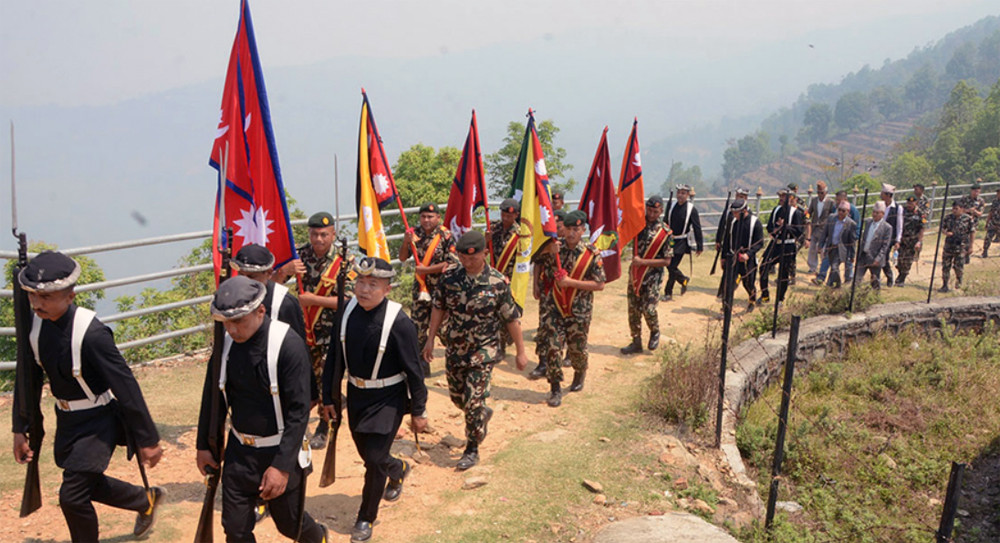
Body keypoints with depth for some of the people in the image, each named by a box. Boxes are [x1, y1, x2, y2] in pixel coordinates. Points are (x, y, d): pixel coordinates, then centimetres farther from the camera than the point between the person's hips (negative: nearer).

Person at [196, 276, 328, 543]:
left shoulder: (289, 345, -22)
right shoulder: (226, 342, -6)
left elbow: (299, 411, -21)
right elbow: (213, 396, 8)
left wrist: (282, 466, -22)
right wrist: (203, 446, 13)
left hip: (280, 451, -4)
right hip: (239, 452, 4)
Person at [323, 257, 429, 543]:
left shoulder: (399, 323, -23)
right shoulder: (347, 311, -9)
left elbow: (413, 370, -15)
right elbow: (334, 358, 2)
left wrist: (418, 411, -8)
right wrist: (329, 397, 7)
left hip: (388, 399, -5)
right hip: (356, 394, 5)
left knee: (374, 458, -3)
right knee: (367, 453, 19)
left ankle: (366, 517, 21)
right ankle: (399, 469, 52)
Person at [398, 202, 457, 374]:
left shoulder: (446, 236, -11)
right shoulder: (416, 234, 3)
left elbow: (451, 263, -17)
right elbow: (402, 258, 4)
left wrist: (426, 270, -16)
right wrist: (405, 242, -14)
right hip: (420, 289, 4)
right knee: (417, 327, 8)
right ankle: (421, 364, 21)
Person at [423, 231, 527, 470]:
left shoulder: (498, 282, -15)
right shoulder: (449, 277, -6)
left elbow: (512, 319, -8)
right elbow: (438, 308, 7)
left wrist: (520, 351, -4)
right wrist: (430, 340, 9)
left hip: (483, 352, -4)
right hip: (454, 349, 5)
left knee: (473, 401, -5)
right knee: (456, 396, 17)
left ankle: (472, 450, 14)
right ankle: (483, 414, 48)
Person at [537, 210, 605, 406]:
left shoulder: (592, 254, -9)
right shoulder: (555, 248, -2)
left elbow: (600, 285, -11)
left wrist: (571, 282, -19)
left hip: (579, 312, -1)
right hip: (555, 309, 2)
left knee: (577, 348, 12)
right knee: (553, 348, -5)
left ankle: (580, 374, 43)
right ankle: (555, 389, 8)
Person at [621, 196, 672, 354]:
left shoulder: (664, 232, -8)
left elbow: (666, 261, -9)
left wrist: (643, 262, -16)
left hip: (652, 277, -4)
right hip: (635, 274, 4)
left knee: (648, 309, -9)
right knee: (633, 310, 7)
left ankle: (655, 332, 22)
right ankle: (636, 342, 20)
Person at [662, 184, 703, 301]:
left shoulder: (692, 209, -11)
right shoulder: (672, 206, 2)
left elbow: (697, 229, -8)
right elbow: (665, 221, 13)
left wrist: (700, 246, -8)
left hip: (682, 243, -5)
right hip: (670, 240, 5)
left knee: (672, 267, -7)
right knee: (668, 265, 10)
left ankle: (668, 293, 5)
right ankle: (683, 280, 37)